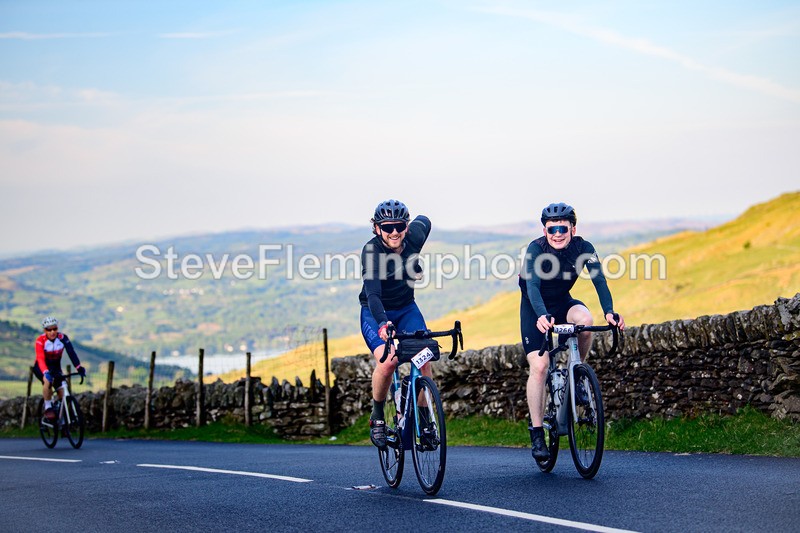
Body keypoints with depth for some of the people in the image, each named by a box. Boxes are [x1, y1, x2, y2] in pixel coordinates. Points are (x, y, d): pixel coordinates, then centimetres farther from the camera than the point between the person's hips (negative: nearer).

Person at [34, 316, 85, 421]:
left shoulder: (63, 338, -19)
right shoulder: (40, 340, -25)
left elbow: (71, 353, -29)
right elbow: (40, 359, -36)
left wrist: (79, 367, -44)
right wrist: (46, 372, -54)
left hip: (55, 366, 3)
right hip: (41, 367, -3)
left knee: (63, 391, -11)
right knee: (47, 380, -35)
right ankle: (48, 408, -20)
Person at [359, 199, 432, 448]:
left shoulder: (414, 240, -14)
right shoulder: (371, 251, -26)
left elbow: (424, 220, 11)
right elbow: (372, 293, -37)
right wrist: (382, 323, -54)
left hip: (407, 310, 4)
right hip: (375, 314, -3)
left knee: (424, 360, -18)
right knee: (387, 360, -28)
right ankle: (377, 417, -6)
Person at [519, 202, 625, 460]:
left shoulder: (582, 247, -18)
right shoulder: (536, 249, -25)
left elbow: (599, 279, -27)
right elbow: (532, 286, -38)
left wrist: (609, 311, -45)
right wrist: (542, 316, -57)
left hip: (563, 302, 2)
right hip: (535, 307, -2)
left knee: (585, 320, -33)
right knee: (539, 366, -17)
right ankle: (537, 434, -10)